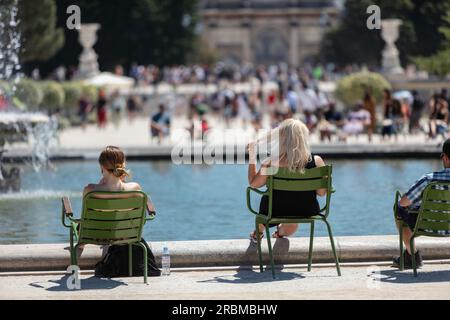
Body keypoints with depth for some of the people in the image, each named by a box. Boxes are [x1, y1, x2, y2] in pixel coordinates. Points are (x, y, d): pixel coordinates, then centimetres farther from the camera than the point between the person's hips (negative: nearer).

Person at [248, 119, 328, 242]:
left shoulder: (271, 164, -24)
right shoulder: (317, 161, -20)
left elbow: (253, 183, -10)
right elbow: (322, 192, -12)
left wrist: (252, 157, -4)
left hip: (277, 213, -1)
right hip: (307, 212, 1)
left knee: (265, 200, 35)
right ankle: (281, 233, 62)